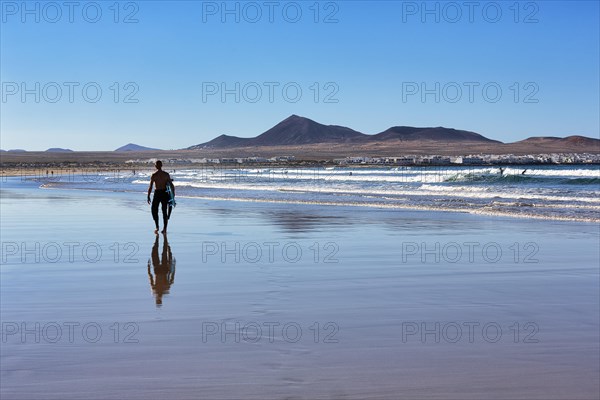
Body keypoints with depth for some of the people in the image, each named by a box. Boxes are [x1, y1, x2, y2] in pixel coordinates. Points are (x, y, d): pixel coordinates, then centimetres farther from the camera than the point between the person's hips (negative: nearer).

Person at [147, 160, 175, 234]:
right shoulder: (166, 174, 0)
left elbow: (150, 187, -10)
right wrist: (173, 194, 10)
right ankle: (165, 229, 10)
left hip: (157, 193, -3)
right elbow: (171, 185, 0)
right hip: (165, 193, 3)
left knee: (154, 211, 11)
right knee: (164, 211, 10)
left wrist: (148, 196, -2)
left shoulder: (154, 175, -9)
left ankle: (157, 227, -1)